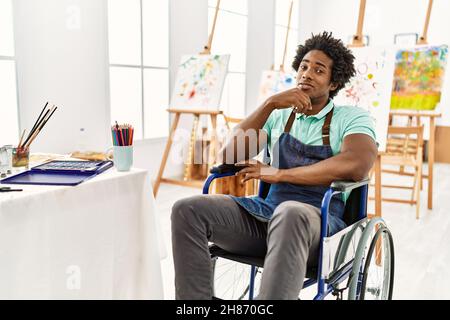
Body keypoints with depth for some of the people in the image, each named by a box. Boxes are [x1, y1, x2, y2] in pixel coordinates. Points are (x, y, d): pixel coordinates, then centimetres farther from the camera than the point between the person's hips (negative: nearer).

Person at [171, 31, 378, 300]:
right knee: (188, 210, -18)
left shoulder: (353, 118, 5)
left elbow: (357, 166, -19)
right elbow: (229, 154, 3)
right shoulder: (278, 116, 17)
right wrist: (269, 104, -6)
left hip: (318, 219, -4)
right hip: (266, 213, 4)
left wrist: (279, 174, -14)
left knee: (290, 213, -41)